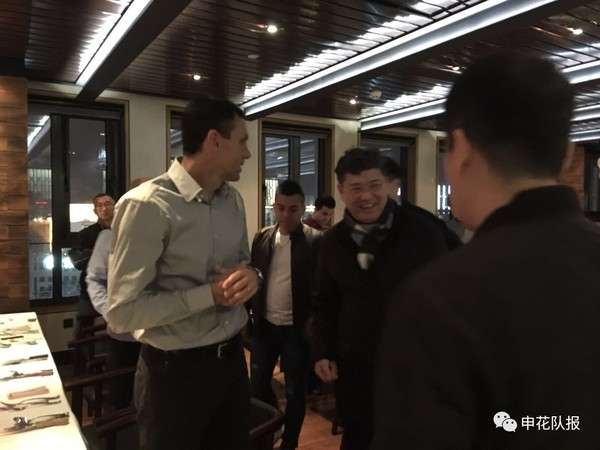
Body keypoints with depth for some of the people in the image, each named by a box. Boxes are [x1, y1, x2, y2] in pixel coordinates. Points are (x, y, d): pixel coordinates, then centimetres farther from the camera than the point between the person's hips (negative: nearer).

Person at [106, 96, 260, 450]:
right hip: (176, 369, -6)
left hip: (232, 356, 7)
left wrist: (251, 275, -10)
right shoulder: (147, 205, -20)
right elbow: (123, 312, -20)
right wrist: (210, 293, -22)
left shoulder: (234, 200, 5)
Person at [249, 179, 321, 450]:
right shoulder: (262, 237, 2)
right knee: (258, 384, 17)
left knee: (295, 392, 11)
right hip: (265, 325, 4)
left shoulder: (315, 241, -11)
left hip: (297, 329, -4)